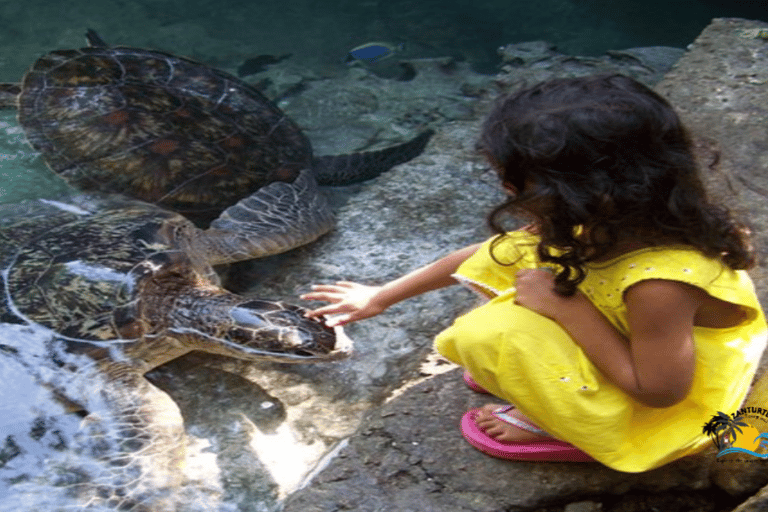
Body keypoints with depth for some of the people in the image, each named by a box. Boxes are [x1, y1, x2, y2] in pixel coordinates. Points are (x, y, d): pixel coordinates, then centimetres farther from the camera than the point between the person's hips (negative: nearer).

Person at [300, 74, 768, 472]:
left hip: (669, 410, -7)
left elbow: (659, 390, -26)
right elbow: (492, 255, -4)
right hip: (634, 343, 7)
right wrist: (383, 296, 4)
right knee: (507, 256, -5)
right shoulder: (616, 220, -15)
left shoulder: (659, 284, -40)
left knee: (491, 333, -26)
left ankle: (575, 430, 0)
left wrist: (567, 307, -30)